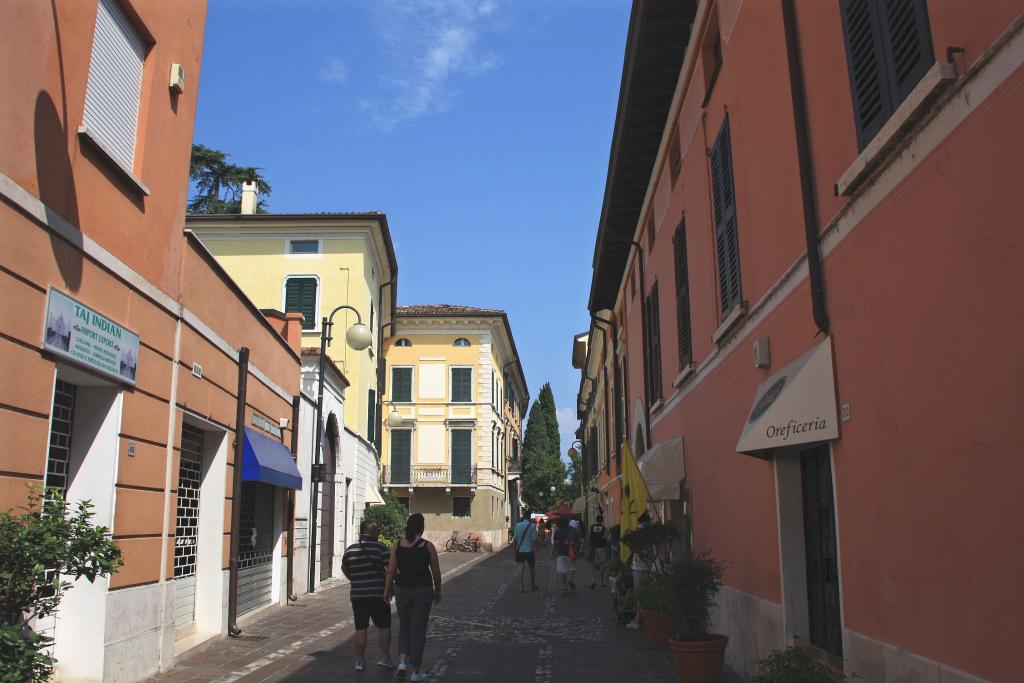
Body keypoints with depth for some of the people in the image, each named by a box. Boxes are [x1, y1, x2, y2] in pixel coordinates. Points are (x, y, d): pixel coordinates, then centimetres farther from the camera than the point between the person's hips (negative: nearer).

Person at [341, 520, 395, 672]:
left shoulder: (350, 549, 6)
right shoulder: (380, 547, -10)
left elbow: (344, 568, 21)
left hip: (357, 595, 4)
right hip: (378, 593, -4)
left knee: (360, 629, 9)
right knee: (384, 626, 10)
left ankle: (360, 660, 12)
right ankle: (384, 656, 7)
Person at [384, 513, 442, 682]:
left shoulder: (398, 545, -1)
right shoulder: (428, 546, -6)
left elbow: (391, 570, -1)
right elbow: (436, 572, -1)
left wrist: (387, 590, 8)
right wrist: (438, 591, 12)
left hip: (402, 590, 2)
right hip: (423, 590, -2)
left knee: (404, 626, 20)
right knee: (418, 629, 7)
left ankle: (402, 661, 3)